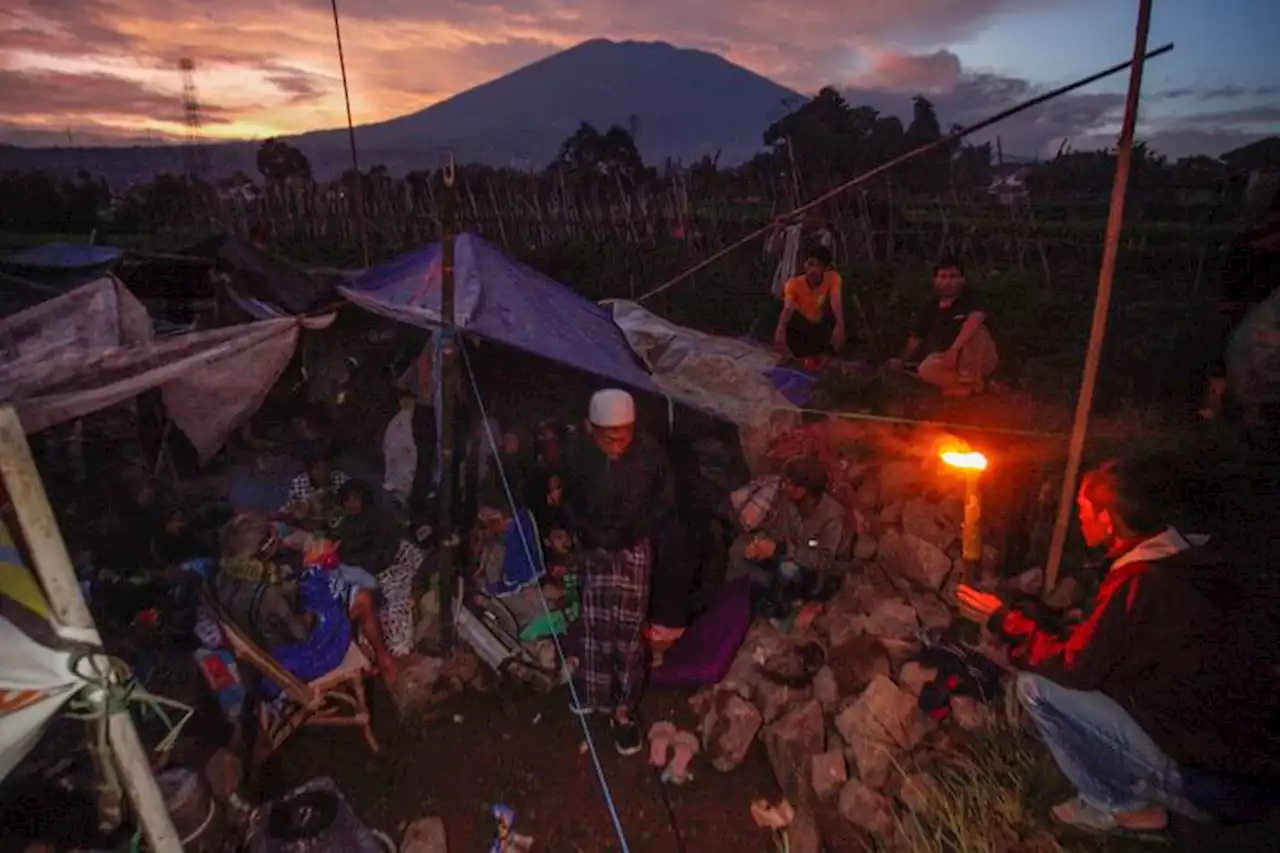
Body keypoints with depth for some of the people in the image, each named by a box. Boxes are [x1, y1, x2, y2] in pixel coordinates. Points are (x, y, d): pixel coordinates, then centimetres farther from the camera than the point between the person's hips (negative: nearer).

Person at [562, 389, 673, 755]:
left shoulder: (650, 453, -20)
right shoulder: (579, 455, -16)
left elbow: (663, 500, -3)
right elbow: (569, 501, 2)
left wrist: (636, 529, -10)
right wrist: (583, 532, -7)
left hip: (633, 547, -1)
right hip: (595, 547, 1)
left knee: (628, 628, -1)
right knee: (596, 625, 7)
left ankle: (622, 709, 13)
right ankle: (596, 695, 27)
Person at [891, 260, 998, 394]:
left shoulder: (970, 299, -15)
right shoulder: (930, 307, 2)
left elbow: (976, 318, -38)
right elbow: (916, 337, 8)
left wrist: (955, 348, -48)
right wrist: (902, 360, -7)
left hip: (981, 360, -3)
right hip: (948, 359, 3)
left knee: (974, 330, -33)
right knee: (926, 369, -28)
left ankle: (971, 381, -21)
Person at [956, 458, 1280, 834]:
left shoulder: (1140, 582, -26)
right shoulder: (1188, 560, 2)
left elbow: (1076, 668, -17)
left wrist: (1004, 620, -7)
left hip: (1204, 775, -8)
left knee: (1036, 685, -12)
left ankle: (1118, 806, 5)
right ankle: (1142, 789, 14)